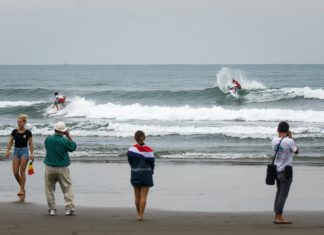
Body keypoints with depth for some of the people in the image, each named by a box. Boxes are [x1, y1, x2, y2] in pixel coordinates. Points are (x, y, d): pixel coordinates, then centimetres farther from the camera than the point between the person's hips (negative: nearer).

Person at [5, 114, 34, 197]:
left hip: (24, 151, -4)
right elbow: (10, 142, 8)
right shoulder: (14, 132, 6)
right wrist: (7, 151, -4)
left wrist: (32, 154, -11)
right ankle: (22, 188, 17)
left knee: (22, 172, -6)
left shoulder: (28, 132, -2)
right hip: (16, 151, 4)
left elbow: (30, 144, -1)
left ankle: (22, 190, 2)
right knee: (15, 172, -2)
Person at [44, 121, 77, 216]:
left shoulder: (48, 139, -5)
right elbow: (73, 147, 5)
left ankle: (52, 209, 10)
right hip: (62, 169, -2)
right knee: (67, 188, 5)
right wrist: (68, 136, 9)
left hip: (49, 168, 2)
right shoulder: (65, 141, -12)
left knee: (49, 189, 12)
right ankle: (69, 208, -2)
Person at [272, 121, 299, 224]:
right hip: (286, 171, -7)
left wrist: (286, 137, 10)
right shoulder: (289, 141, -17)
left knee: (279, 192, 17)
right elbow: (296, 151, 0)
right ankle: (279, 217, -5)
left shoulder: (274, 140, 0)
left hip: (277, 170, 7)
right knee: (283, 194, -3)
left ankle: (277, 216, 21)